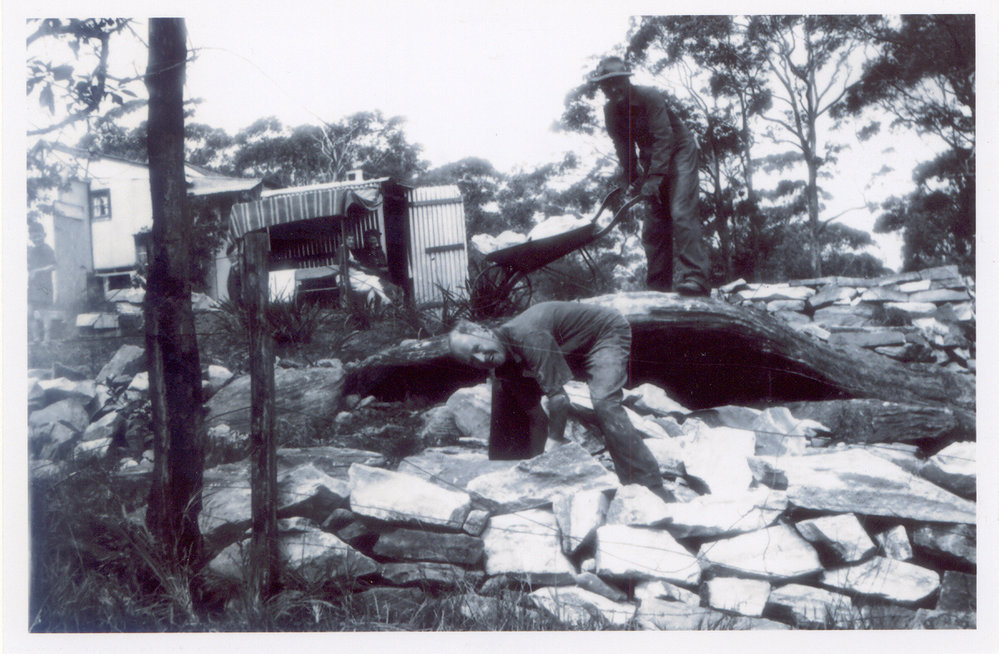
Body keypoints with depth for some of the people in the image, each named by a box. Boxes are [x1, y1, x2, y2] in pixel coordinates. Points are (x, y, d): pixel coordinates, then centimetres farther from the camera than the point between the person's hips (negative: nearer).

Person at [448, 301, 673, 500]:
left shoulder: (525, 336, -37)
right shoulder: (504, 368, -10)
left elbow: (560, 399, -34)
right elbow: (536, 417, -4)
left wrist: (556, 440, -20)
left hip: (607, 330, -9)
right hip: (577, 350, 9)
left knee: (604, 403, -29)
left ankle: (651, 486, -28)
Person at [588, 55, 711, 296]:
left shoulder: (649, 96, -23)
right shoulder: (611, 111, -5)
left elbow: (664, 137, -28)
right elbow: (624, 148, -1)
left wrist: (655, 177, -34)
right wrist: (634, 181, -10)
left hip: (678, 151, -6)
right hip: (651, 158, 6)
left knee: (681, 213, -23)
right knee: (653, 224, 2)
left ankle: (694, 278, -32)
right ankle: (659, 286, 5)